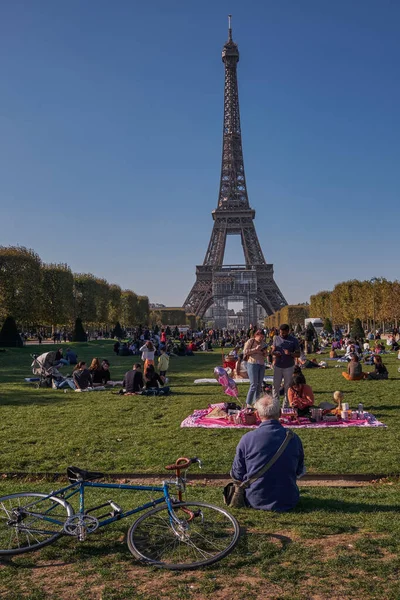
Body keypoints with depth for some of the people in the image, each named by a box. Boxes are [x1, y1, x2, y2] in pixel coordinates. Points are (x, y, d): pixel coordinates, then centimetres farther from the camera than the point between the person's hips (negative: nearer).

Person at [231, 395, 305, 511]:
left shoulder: (247, 439, -17)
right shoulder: (294, 438, -10)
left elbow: (237, 475, -5)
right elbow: (299, 472, 6)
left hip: (256, 502, -1)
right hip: (288, 502, 2)